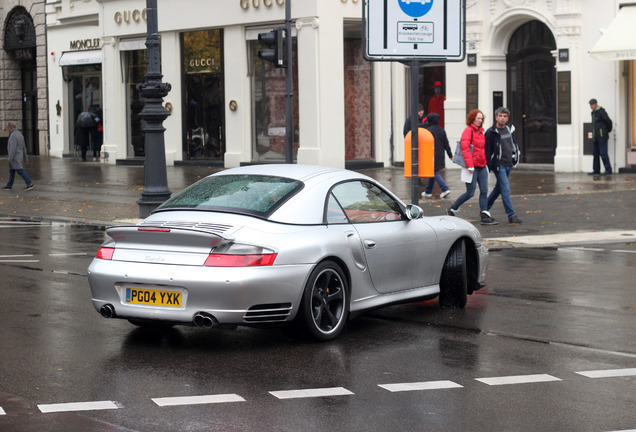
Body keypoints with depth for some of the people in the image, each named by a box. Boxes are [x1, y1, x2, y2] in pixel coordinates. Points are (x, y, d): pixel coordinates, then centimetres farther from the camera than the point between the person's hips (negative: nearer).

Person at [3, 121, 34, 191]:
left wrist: (10, 159, -22)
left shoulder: (13, 135, -19)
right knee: (12, 171, 15)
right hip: (19, 156, 10)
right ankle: (9, 186, 20)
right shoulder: (19, 134, 11)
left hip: (15, 157, -10)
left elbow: (13, 148, -25)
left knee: (20, 171, -11)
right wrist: (25, 159, 18)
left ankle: (30, 184, -15)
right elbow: (24, 147, 15)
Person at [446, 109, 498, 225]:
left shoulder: (480, 131, 15)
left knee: (484, 191, 1)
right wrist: (470, 165, -22)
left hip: (482, 166, 8)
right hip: (472, 167, -8)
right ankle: (452, 209, 15)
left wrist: (485, 163, 16)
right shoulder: (468, 130, -10)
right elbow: (465, 149, -17)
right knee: (470, 193, -3)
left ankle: (485, 216, 2)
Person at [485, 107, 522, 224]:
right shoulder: (491, 132, -9)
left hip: (508, 165, 7)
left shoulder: (510, 129, 10)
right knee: (506, 190, -11)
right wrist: (489, 166, -13)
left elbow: (514, 144, 22)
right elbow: (487, 150, -10)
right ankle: (511, 216, -11)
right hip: (499, 165, -7)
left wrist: (515, 159, 15)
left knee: (499, 188, 15)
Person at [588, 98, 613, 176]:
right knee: (596, 154, 9)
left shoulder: (601, 112, -11)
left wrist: (608, 130, 4)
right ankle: (596, 170, 13)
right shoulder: (593, 113, 17)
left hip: (602, 137, -9)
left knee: (603, 153, -10)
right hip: (596, 138, 9)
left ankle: (608, 170, -6)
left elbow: (608, 122, -10)